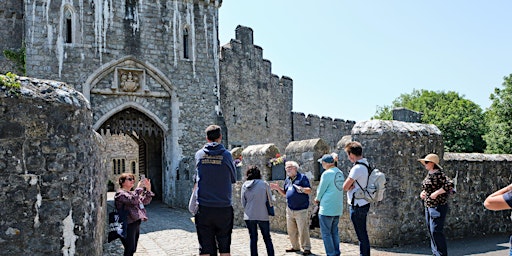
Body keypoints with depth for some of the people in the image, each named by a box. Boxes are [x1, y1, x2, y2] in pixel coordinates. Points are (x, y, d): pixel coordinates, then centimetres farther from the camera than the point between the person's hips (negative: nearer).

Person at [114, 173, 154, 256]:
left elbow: (145, 201, 16)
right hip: (128, 225, -9)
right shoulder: (120, 193, -9)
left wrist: (148, 189, 2)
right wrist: (139, 187, -22)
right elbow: (133, 201, -27)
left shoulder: (133, 193, 18)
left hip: (136, 224, 9)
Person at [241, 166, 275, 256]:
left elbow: (243, 202, 4)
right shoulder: (264, 184, -6)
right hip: (263, 215, -1)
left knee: (253, 238, 11)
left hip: (249, 216, 2)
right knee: (267, 238, 12)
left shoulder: (245, 185, -1)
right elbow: (270, 199, 1)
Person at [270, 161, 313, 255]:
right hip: (290, 209, 7)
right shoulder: (287, 180, 14)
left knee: (303, 230, -6)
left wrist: (302, 189, -28)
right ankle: (295, 247, 26)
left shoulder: (302, 177, -6)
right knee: (291, 230, 12)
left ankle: (307, 248, 5)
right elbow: (285, 193, 21)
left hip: (301, 209, -7)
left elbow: (309, 190, -9)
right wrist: (278, 188, 6)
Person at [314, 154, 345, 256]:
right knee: (334, 232, 16)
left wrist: (317, 199, 12)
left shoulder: (327, 173, -15)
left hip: (327, 208, -8)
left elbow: (321, 190, -10)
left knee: (326, 233, 2)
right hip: (338, 208, 8)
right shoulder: (340, 173, 8)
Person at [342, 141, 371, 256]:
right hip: (364, 203, 9)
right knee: (363, 234, 18)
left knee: (361, 235, 0)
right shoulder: (366, 164, 8)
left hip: (357, 206, -9)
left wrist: (349, 185, 0)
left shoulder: (357, 168, -22)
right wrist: (352, 185, -7)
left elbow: (345, 187, -17)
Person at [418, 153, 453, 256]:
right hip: (428, 206, 10)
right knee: (430, 230, 14)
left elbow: (450, 184, -27)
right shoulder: (429, 173, 12)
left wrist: (436, 193, -27)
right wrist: (423, 192, 9)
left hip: (438, 206, -10)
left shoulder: (438, 174, -17)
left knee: (435, 231, -11)